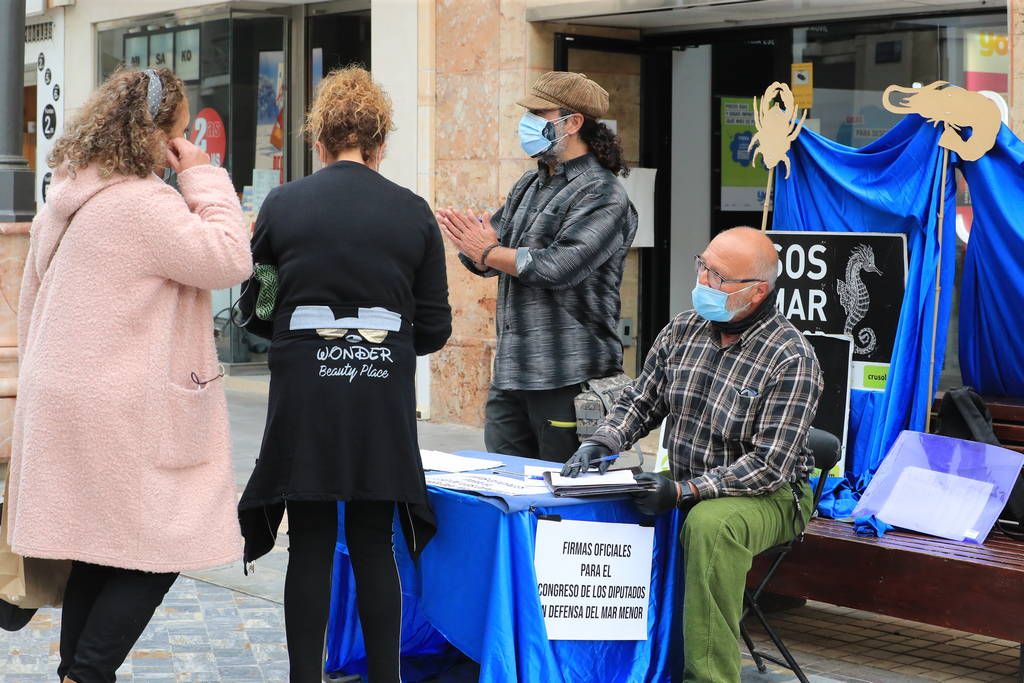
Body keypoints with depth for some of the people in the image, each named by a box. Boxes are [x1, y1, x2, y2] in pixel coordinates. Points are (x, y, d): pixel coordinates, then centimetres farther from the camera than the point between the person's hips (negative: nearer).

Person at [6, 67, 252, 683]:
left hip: (66, 398, 10)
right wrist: (204, 178, -11)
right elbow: (229, 259, -19)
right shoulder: (144, 204, -16)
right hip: (125, 417, -10)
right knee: (154, 553, -3)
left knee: (98, 554, 13)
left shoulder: (66, 199, 15)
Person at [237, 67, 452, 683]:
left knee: (311, 545, 6)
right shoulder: (415, 214, 1)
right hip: (383, 398, 1)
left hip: (304, 394, -1)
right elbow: (434, 329, 4)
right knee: (374, 545, 10)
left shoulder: (282, 205, -1)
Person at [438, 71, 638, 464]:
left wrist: (488, 253, -10)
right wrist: (470, 244, -8)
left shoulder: (601, 195, -10)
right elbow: (486, 261, 17)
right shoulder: (528, 187, 17)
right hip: (511, 372, 8)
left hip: (568, 377, -8)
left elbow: (561, 265, -22)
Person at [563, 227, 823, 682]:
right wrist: (599, 445, -8)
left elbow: (770, 466, -21)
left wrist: (685, 491, -29)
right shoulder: (682, 330, 3)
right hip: (685, 488, 6)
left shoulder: (791, 359, -17)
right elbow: (639, 401, 13)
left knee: (709, 523, -38)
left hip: (771, 496, -6)